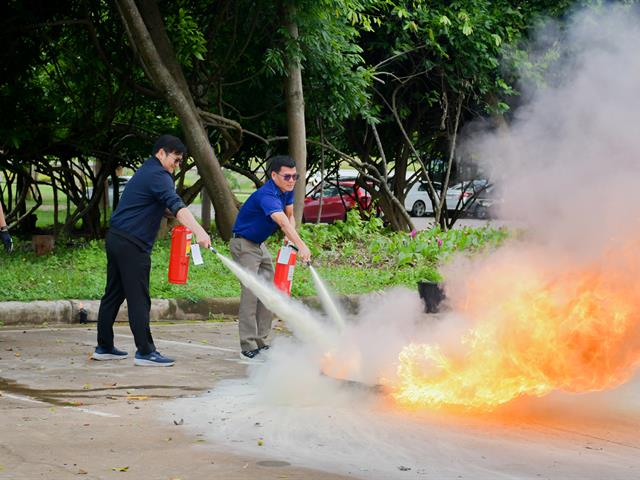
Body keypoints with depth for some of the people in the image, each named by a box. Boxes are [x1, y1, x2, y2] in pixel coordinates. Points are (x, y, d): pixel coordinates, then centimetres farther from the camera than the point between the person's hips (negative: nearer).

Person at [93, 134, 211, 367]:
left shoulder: (146, 171, 21)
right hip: (132, 245, -10)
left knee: (113, 295, 13)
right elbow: (176, 205, -28)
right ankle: (145, 352, -7)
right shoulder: (157, 175, -12)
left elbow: (166, 205, 32)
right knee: (139, 299, -8)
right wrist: (199, 232, -40)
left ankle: (104, 347, 19)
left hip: (115, 239, 10)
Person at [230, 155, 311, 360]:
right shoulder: (266, 195, -31)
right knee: (251, 290, -18)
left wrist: (290, 237, -14)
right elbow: (283, 222, -46)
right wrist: (301, 246, -58)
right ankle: (248, 347, -20)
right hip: (243, 244, -9)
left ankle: (261, 342, 10)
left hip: (259, 245, 9)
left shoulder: (287, 191, -1)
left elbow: (290, 216, 9)